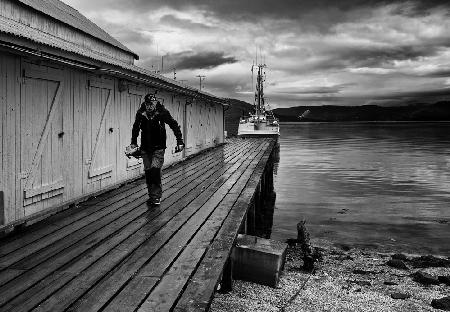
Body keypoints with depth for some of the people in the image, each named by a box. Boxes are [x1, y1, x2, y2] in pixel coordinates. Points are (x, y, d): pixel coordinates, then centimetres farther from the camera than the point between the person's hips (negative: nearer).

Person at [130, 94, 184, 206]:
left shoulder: (162, 112, -13)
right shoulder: (140, 113, -5)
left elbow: (174, 126, -6)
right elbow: (135, 127, 15)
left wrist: (180, 142, -9)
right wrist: (133, 142, 17)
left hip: (158, 147, -4)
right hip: (145, 148, 4)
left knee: (155, 169, -16)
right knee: (148, 171, 7)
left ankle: (156, 196, -7)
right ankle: (151, 195, 20)